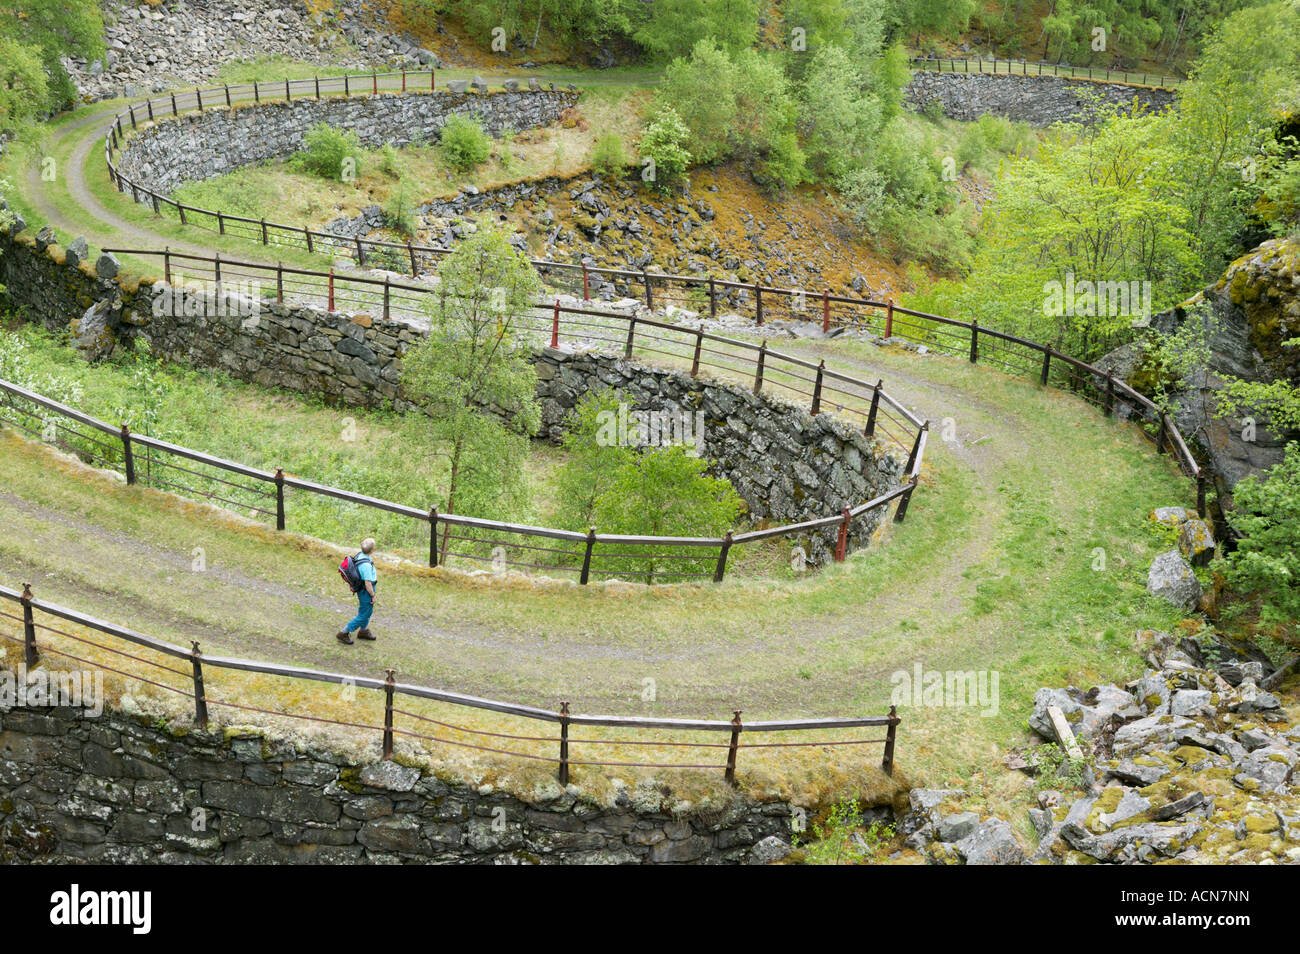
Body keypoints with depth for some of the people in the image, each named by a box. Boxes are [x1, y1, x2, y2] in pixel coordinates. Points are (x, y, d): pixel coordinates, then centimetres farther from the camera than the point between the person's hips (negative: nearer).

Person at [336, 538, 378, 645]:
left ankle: (363, 631, 43)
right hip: (366, 592, -9)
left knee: (368, 611, 26)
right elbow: (368, 584, -29)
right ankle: (343, 633, 12)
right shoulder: (366, 565, -35)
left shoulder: (360, 555, -7)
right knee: (363, 616, 5)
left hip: (361, 587, 9)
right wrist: (373, 596, -17)